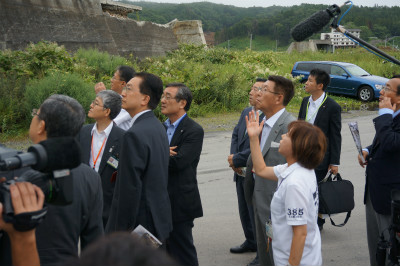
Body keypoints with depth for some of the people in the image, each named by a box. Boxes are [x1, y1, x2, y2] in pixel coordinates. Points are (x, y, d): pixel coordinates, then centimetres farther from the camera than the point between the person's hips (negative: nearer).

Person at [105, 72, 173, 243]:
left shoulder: (134, 135, -21)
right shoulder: (158, 127, 9)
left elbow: (130, 189, -22)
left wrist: (120, 232, -17)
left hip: (140, 223, -10)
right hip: (159, 216, 10)